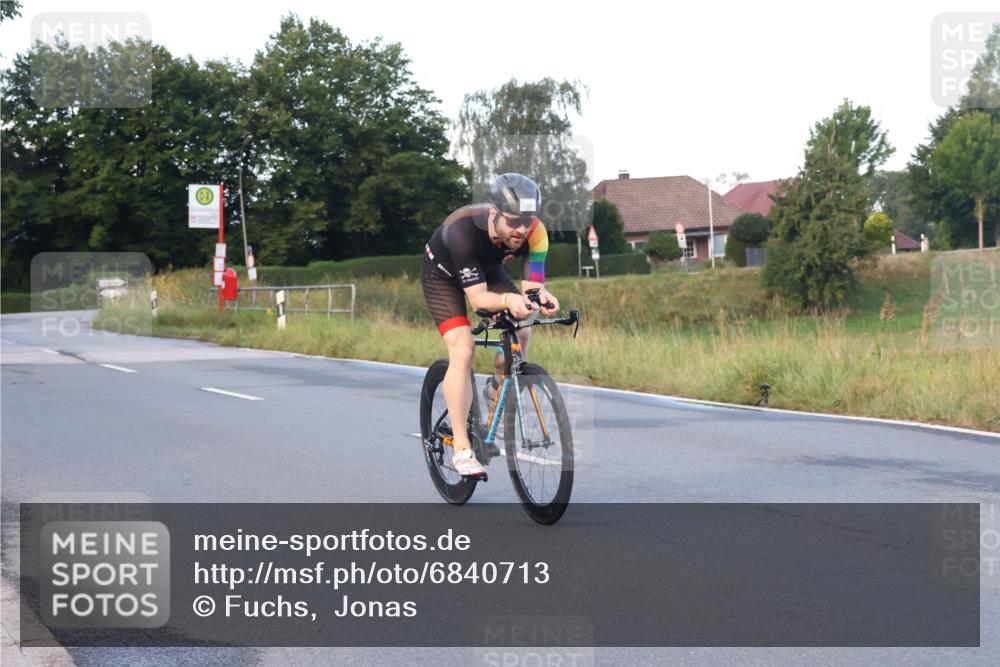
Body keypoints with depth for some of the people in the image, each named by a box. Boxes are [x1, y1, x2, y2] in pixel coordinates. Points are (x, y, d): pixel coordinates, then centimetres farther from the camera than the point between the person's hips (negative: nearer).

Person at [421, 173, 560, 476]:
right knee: (463, 350, -21)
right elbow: (477, 298, -41)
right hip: (444, 274, -5)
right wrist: (508, 300, -61)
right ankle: (462, 449, -16)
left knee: (521, 333, -15)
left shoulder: (534, 232, -29)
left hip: (487, 269, 5)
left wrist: (541, 295, -52)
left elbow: (532, 283, -29)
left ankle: (500, 386, 16)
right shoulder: (463, 230, -41)